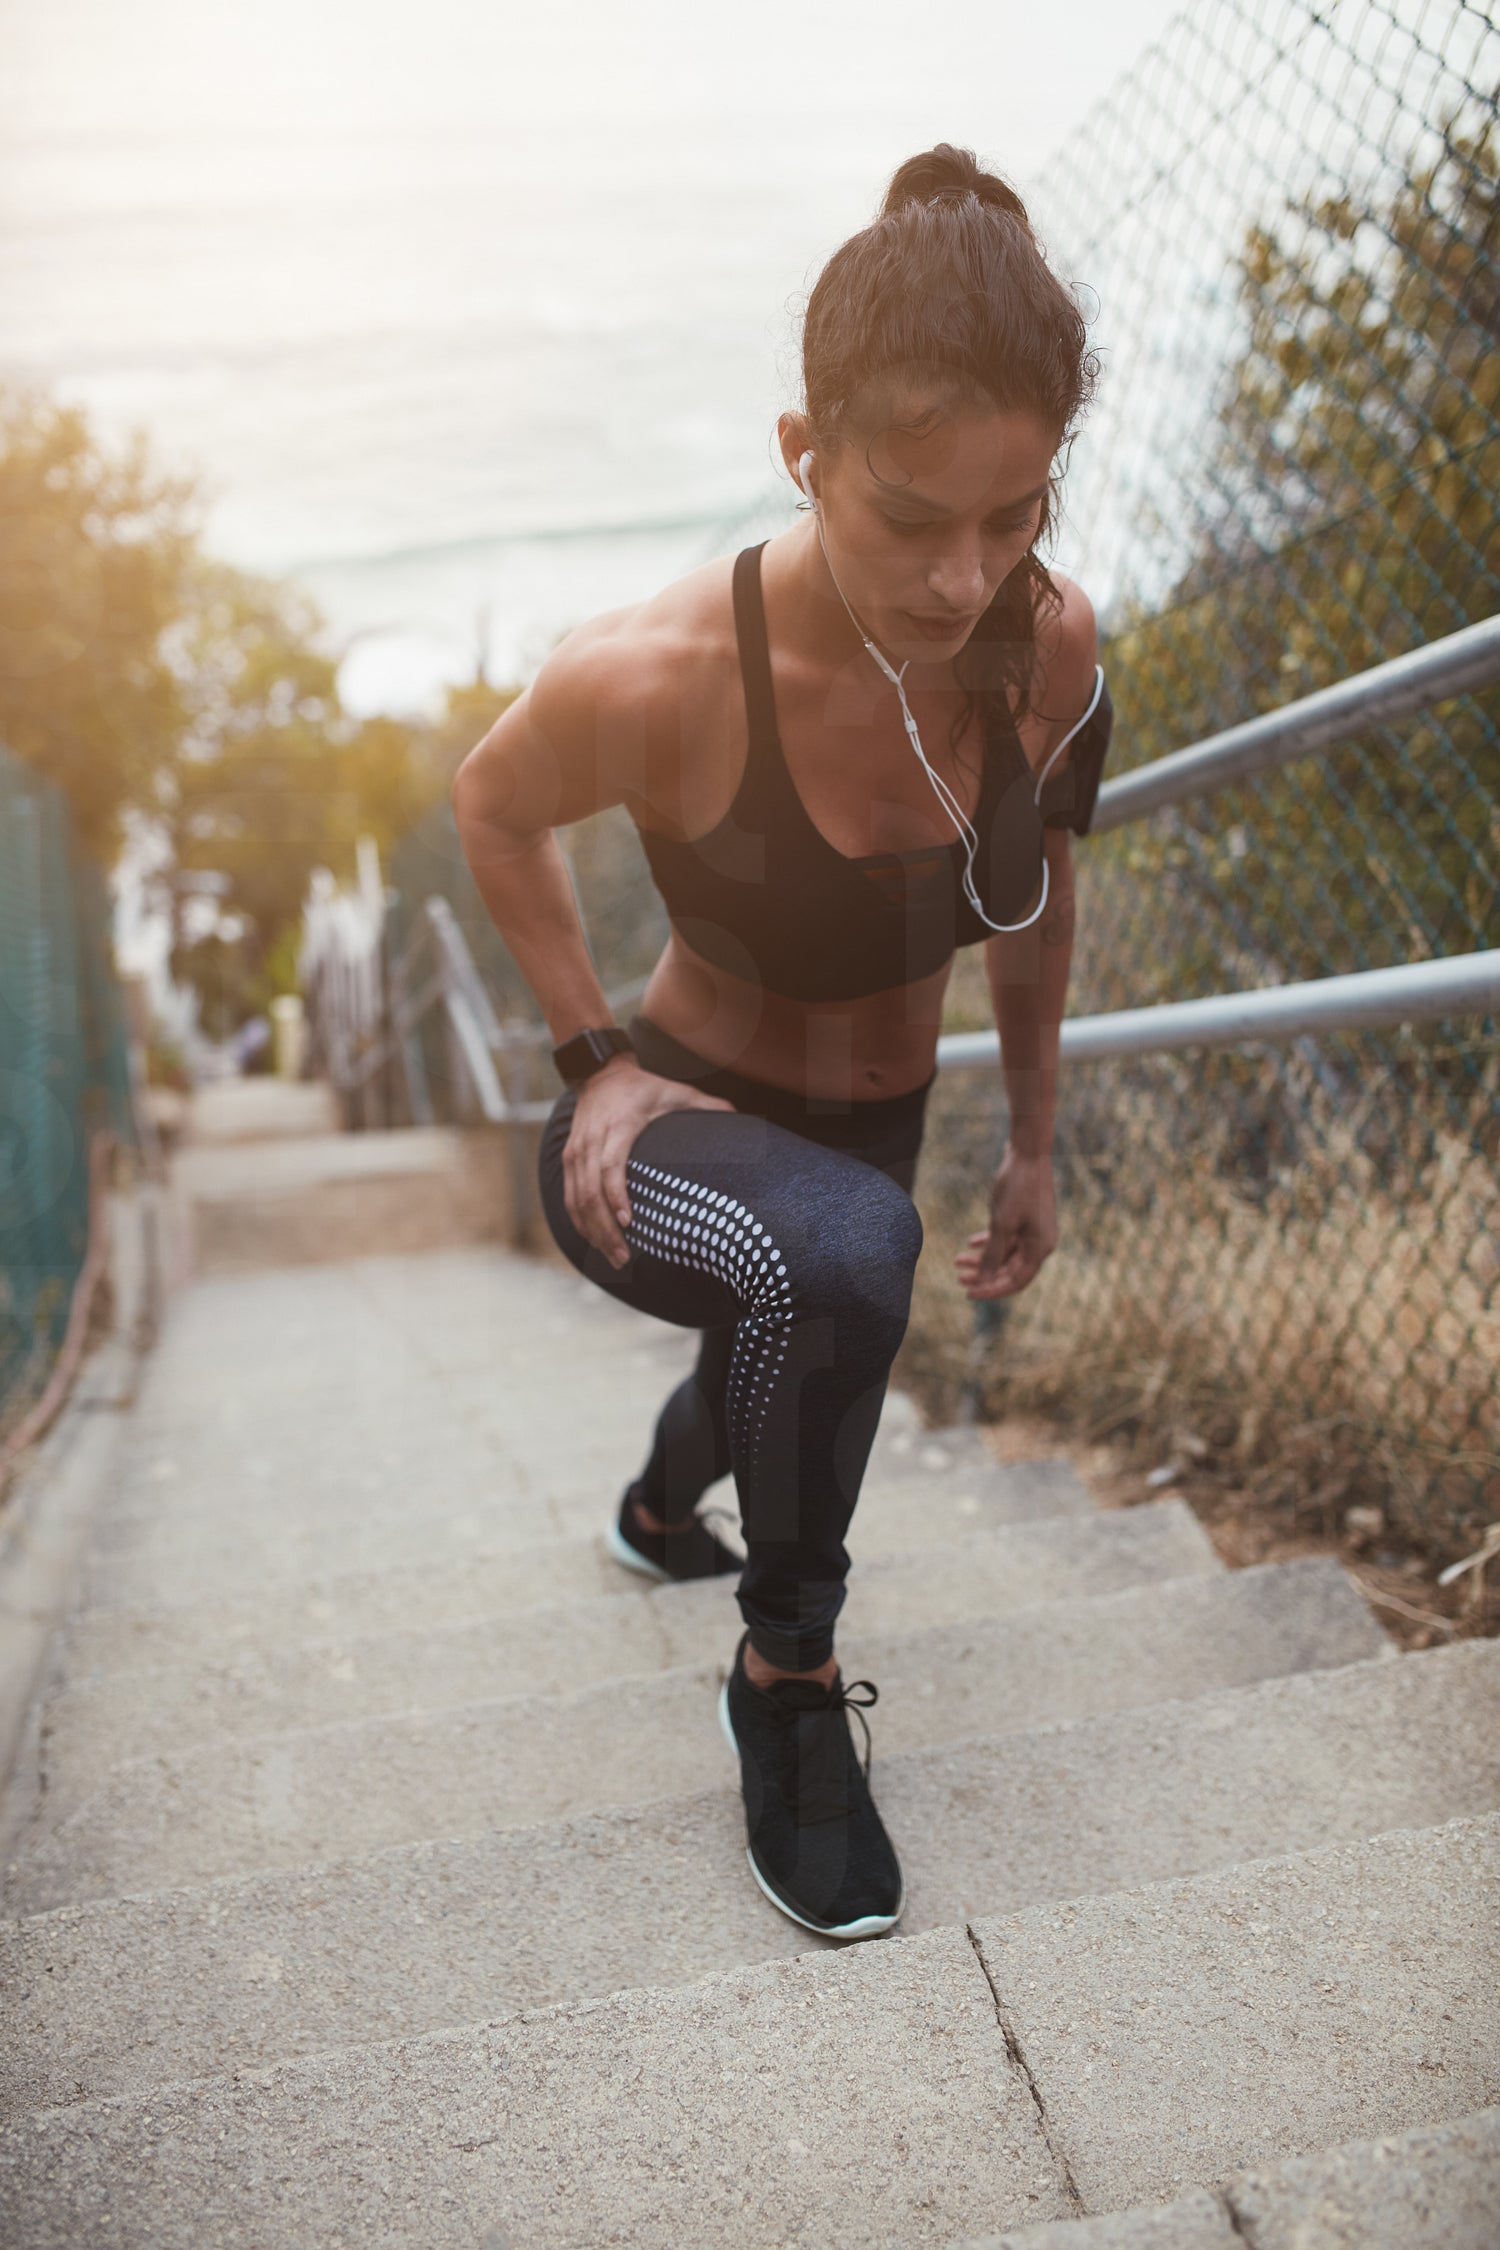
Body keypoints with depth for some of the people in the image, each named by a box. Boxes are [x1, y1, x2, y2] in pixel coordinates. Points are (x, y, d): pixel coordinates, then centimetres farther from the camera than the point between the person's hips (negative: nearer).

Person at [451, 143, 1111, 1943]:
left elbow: (1034, 901, 0)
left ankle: (658, 1508, 72)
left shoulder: (1052, 649, -18)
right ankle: (788, 1675, -10)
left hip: (874, 1123, 5)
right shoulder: (658, 678, -31)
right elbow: (490, 810, -8)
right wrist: (595, 1052, -12)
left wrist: (1033, 1142, 8)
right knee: (846, 1251, -39)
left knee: (787, 1368, 32)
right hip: (672, 1131, -5)